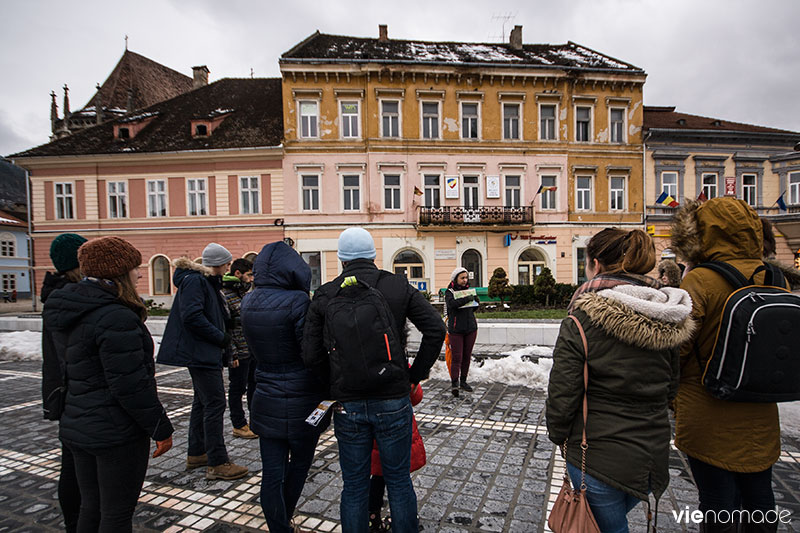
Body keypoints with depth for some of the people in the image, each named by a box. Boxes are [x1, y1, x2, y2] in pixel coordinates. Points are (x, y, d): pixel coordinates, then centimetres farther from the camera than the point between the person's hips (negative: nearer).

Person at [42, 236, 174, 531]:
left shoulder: (67, 315, 6)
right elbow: (130, 385, -24)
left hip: (78, 428, 9)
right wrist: (161, 429, -15)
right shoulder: (116, 318, -24)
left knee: (91, 508, 23)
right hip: (118, 433, -9)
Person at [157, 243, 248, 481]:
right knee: (215, 404, -7)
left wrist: (221, 338, 7)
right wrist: (221, 338, -19)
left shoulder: (206, 281, 17)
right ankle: (217, 463, 1)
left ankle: (196, 454, 30)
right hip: (201, 352, -11)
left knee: (202, 401, 18)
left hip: (204, 352, 11)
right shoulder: (194, 281, -16)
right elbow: (191, 317, -25)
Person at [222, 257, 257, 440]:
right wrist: (232, 354, -18)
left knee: (255, 384, 17)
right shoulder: (225, 296, -14)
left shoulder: (245, 293, 12)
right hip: (239, 353, -8)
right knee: (237, 389, 6)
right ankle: (239, 426, 20)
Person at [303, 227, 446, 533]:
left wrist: (334, 385, 10)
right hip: (393, 401, 0)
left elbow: (311, 356, -4)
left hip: (347, 405, 1)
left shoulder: (324, 295, -1)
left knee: (354, 485, 16)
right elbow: (435, 328, -6)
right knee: (399, 481, 16)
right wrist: (417, 374, 2)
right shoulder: (398, 286, -2)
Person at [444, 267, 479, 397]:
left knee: (467, 356, 11)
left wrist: (476, 302, 3)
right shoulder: (449, 292, -5)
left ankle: (463, 381, 23)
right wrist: (466, 299, -29)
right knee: (457, 357, -8)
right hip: (456, 330, -5)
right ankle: (454, 384, -4)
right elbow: (451, 303, -27)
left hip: (471, 328, 5)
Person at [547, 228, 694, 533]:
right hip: (654, 456, 6)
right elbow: (671, 387, 10)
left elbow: (562, 396, -17)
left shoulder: (580, 323, -21)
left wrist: (558, 434, 1)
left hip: (598, 458, -5)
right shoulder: (668, 323, -2)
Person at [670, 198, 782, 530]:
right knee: (758, 496, 23)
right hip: (760, 417, 6)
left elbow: (677, 348, -20)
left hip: (710, 418, -6)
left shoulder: (699, 281, -20)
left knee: (719, 503, 10)